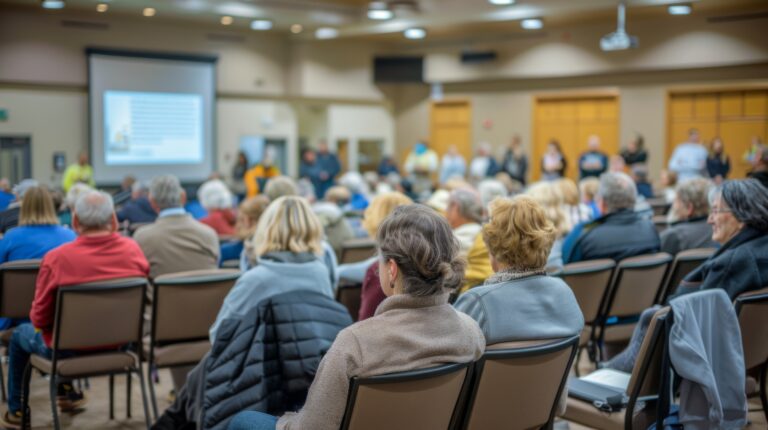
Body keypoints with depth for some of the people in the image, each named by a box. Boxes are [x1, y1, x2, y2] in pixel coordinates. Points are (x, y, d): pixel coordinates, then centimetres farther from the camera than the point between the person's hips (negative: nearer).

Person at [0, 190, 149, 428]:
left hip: (70, 349, -4)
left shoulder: (56, 258, -24)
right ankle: (67, 391, 48)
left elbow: (40, 319, -14)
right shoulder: (133, 250, -14)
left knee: (20, 334, 28)